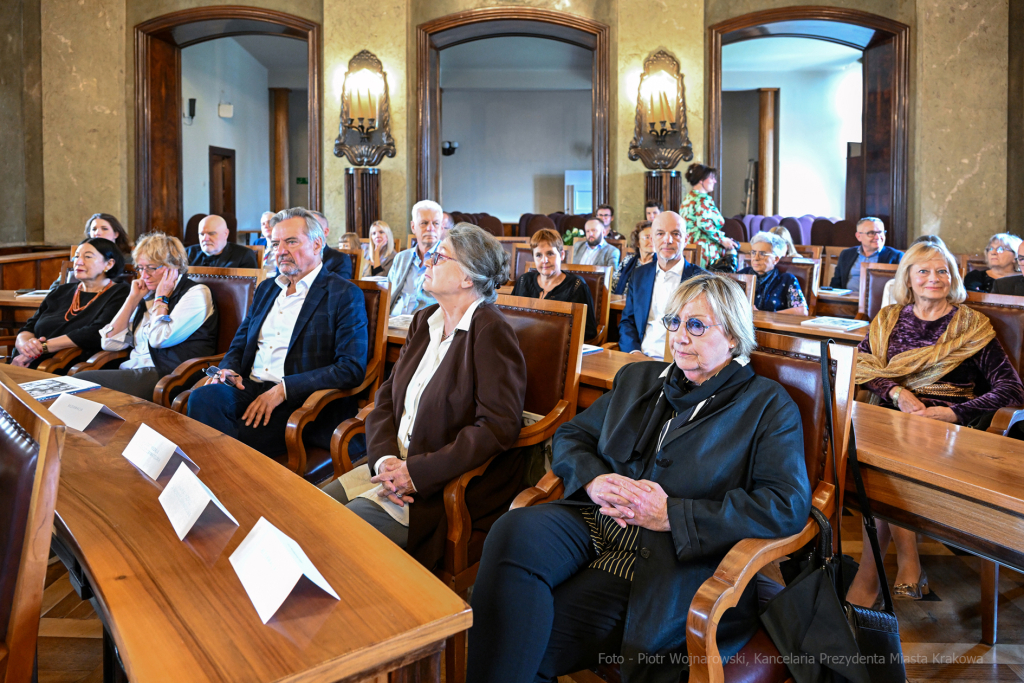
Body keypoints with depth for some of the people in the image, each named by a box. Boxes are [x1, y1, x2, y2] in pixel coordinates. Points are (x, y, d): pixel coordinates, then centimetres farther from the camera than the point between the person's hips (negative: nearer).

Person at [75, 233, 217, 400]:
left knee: (83, 380, -23)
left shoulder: (196, 293, -3)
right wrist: (133, 298, 10)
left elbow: (159, 339, -16)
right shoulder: (148, 296, 20)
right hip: (132, 372, 7)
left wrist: (161, 298, -3)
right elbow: (109, 342, 12)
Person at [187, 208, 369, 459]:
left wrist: (284, 389, -18)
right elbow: (239, 344, 27)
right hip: (250, 388, 7)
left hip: (301, 400, -6)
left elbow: (352, 368, -11)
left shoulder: (345, 295, -2)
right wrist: (228, 371, 1)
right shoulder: (267, 288, 22)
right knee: (202, 398, -26)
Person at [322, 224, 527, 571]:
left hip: (451, 483, -7)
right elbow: (388, 394, 10)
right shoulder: (424, 321, 13)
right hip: (396, 461, 8)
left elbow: (498, 427, -21)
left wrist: (417, 472, -21)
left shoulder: (491, 332, -14)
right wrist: (384, 457, -9)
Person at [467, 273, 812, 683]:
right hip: (593, 525, 5)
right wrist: (593, 479, -4)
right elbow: (570, 435, 22)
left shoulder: (768, 405, 5)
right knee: (513, 533, -29)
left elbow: (789, 505, -8)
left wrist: (672, 514, -13)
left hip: (667, 555, -5)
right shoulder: (638, 379, 22)